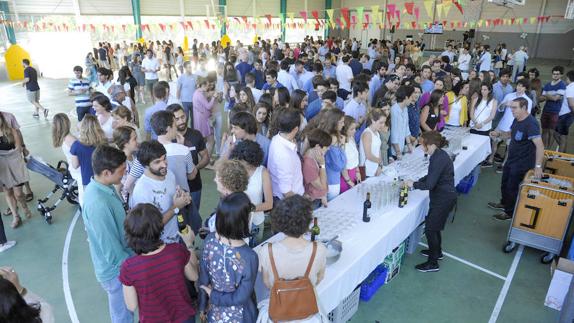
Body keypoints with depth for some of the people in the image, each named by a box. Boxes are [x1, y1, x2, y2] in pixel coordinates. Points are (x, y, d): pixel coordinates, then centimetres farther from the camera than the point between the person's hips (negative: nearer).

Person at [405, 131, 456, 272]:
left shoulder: (439, 159, -26)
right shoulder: (438, 155, 4)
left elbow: (429, 184, -26)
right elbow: (431, 176, 15)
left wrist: (413, 184, -12)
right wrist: (417, 182, 4)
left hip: (443, 199, -10)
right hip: (442, 197, 10)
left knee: (430, 228, 1)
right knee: (433, 225, 23)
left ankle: (433, 263, 14)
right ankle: (437, 251, 44)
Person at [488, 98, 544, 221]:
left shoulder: (531, 124, -27)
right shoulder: (517, 120, 1)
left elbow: (540, 146, -33)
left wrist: (538, 166, -37)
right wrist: (499, 133, -3)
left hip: (522, 163, -9)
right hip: (511, 159, 9)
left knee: (512, 187, 6)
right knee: (505, 183, 24)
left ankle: (510, 213, 25)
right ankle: (504, 203, 46)